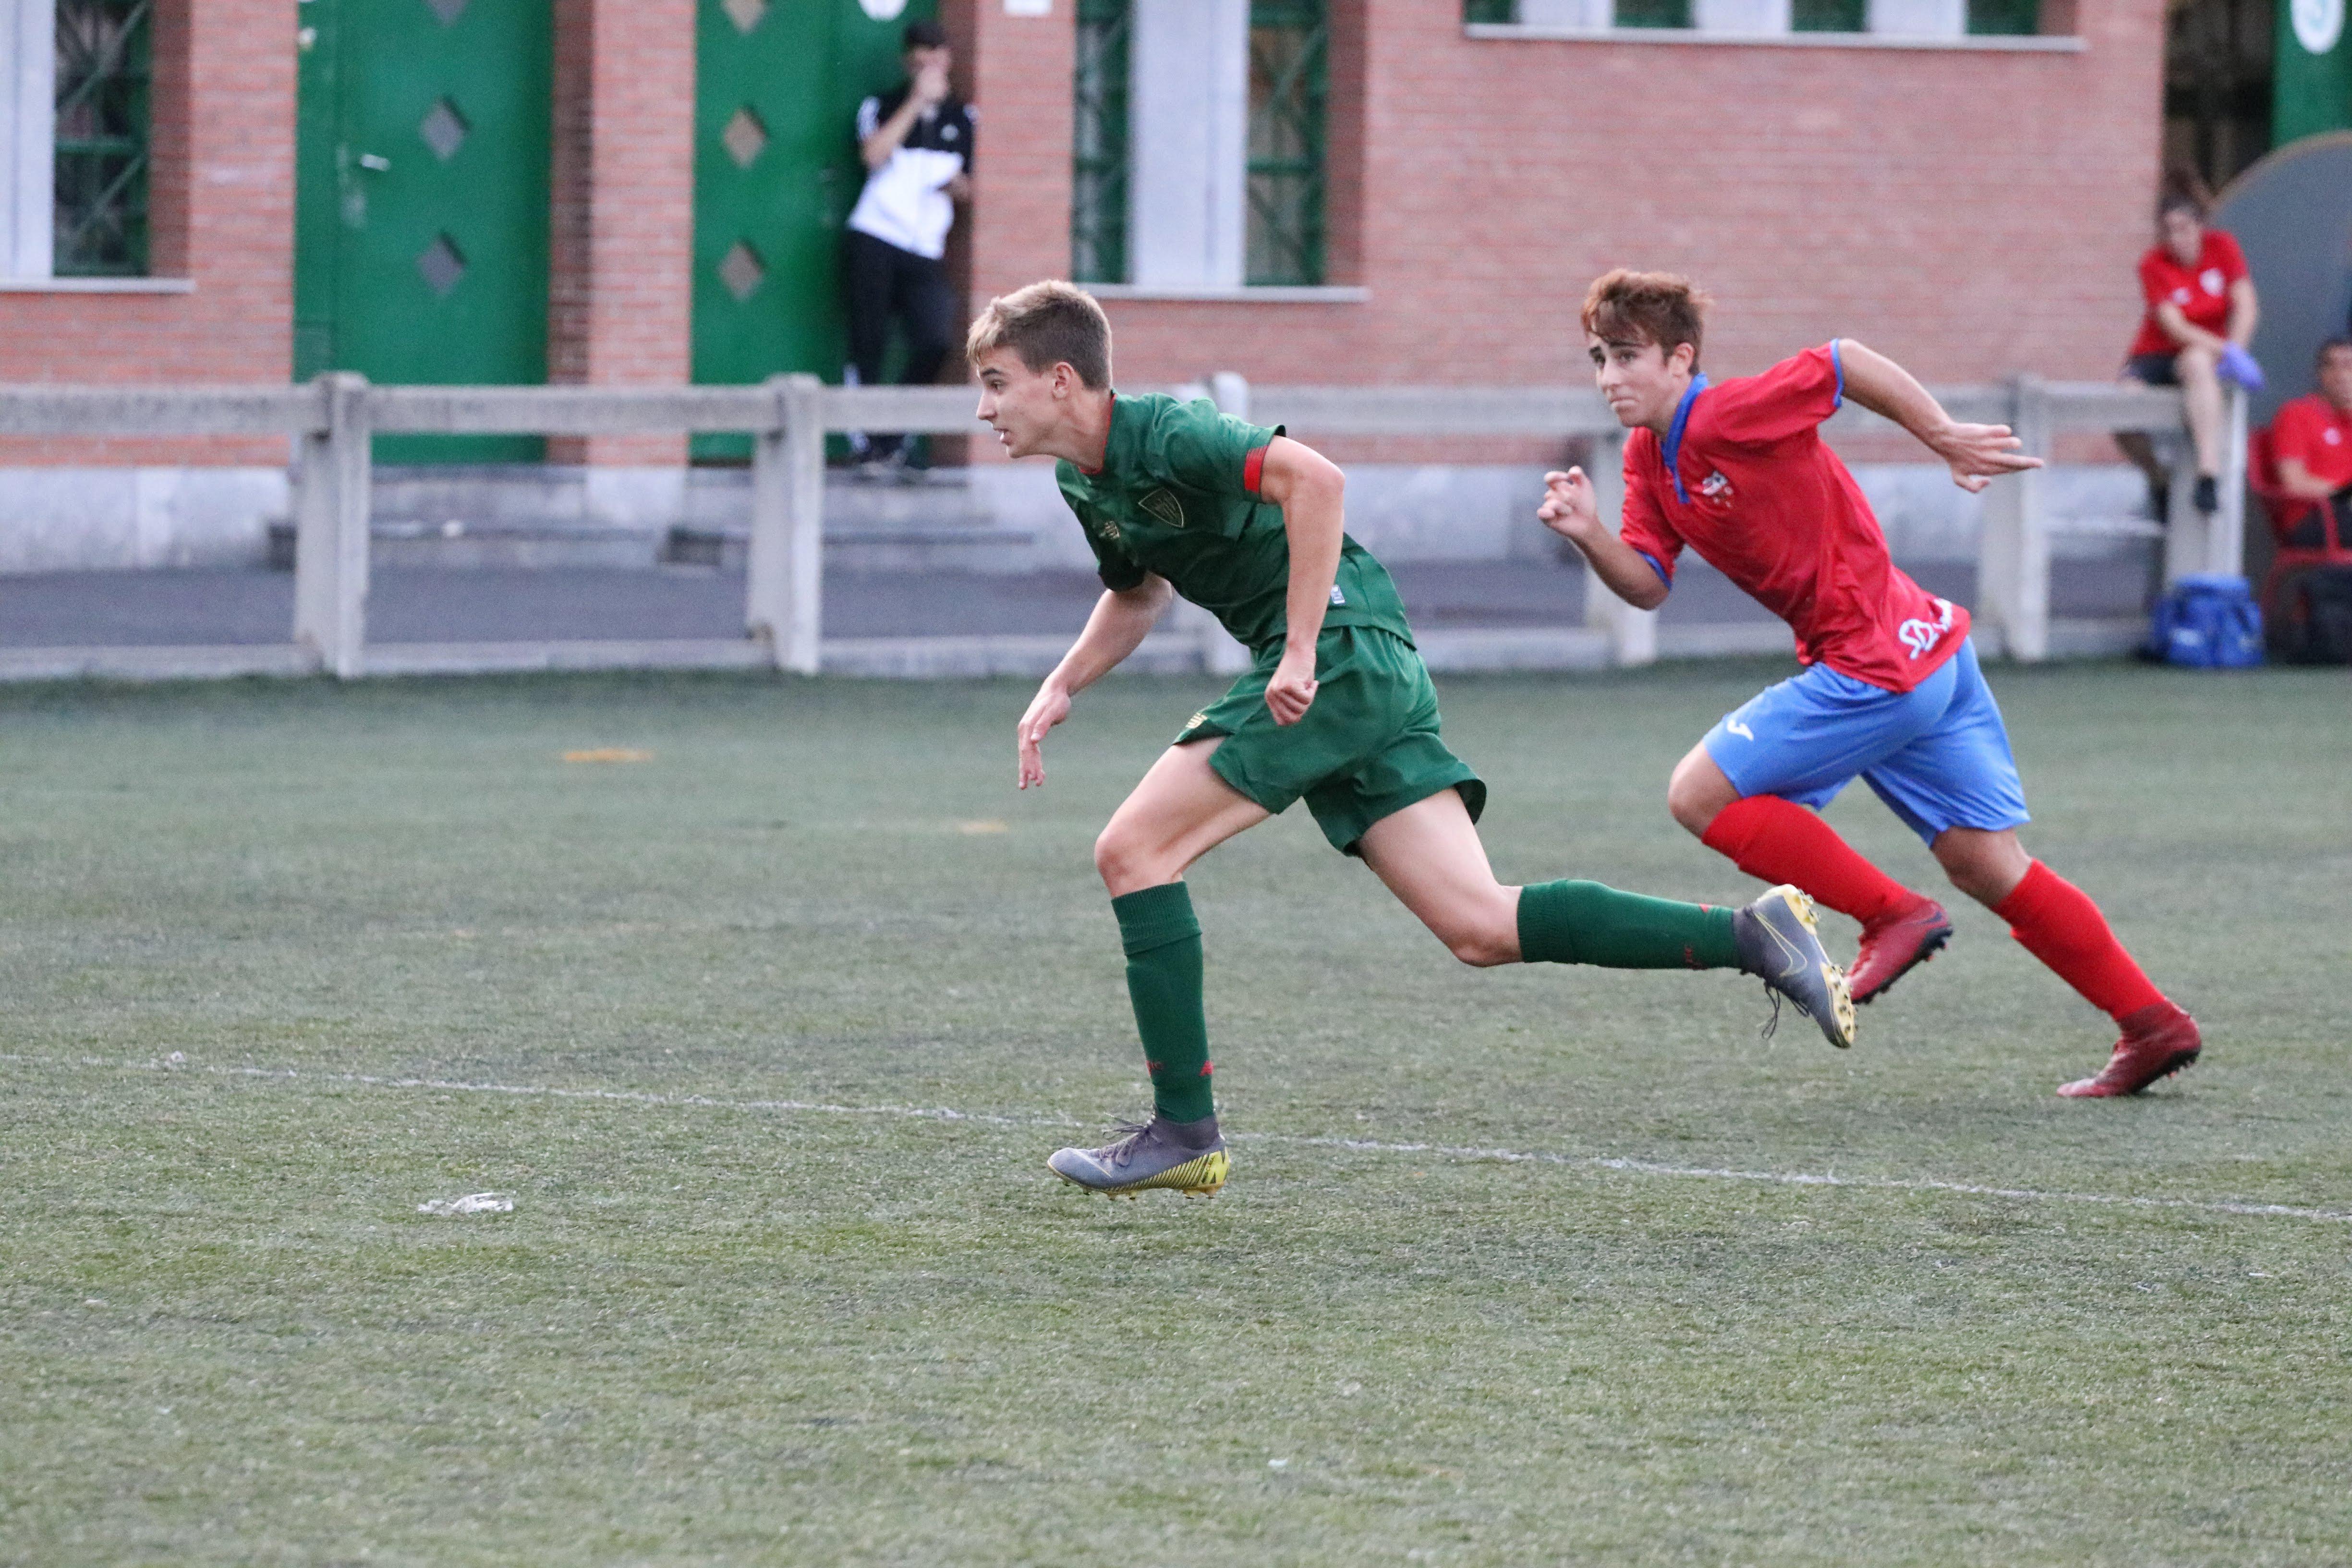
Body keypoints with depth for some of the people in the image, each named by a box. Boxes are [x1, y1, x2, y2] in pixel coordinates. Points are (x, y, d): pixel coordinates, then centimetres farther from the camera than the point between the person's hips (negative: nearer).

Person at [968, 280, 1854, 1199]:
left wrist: (1300, 652, -30)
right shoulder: (1084, 481, 15)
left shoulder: (1164, 436, -15)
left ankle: (1184, 1133, -7)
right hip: (1375, 677, 10)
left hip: (1339, 657, -10)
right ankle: (1751, 936, -2)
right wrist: (1062, 687, 18)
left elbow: (1313, 478, -30)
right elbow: (1139, 593, 34)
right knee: (1481, 929, 1)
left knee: (1132, 850, -10)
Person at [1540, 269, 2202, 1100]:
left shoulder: (1724, 418, -17)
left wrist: (1945, 437, -8)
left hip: (1874, 669, -10)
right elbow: (1648, 585, 9)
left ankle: (1893, 914, -3)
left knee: (1700, 793, -7)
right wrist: (1588, 533, -9)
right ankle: (2153, 1024, 16)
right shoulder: (1649, 458, 10)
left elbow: (1847, 362, -13)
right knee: (1987, 866, 12)